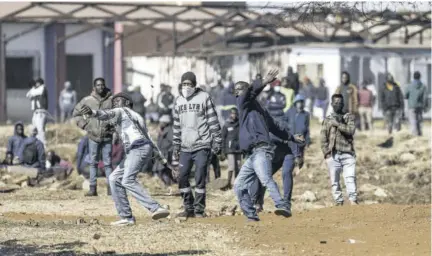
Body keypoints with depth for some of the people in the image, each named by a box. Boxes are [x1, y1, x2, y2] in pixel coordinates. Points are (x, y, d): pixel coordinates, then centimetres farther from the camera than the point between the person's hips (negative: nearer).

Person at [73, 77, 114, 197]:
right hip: (93, 137, 1)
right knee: (93, 163, 4)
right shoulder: (87, 100, 1)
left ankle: (110, 187, 5)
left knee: (108, 163, 2)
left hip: (107, 137, -1)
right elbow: (76, 113, 13)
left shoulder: (111, 100, -2)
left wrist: (114, 127, -1)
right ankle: (93, 188, 5)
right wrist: (84, 125, 3)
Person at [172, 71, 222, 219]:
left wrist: (216, 142, -9)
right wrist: (176, 147, 15)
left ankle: (199, 209, 2)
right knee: (182, 178, 1)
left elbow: (213, 121, -4)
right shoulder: (178, 101, 12)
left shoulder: (204, 98, -2)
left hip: (202, 146, -5)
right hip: (185, 147, 5)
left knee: (200, 178, -5)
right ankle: (189, 208, 11)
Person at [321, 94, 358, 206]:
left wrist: (337, 124, -9)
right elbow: (323, 139, 9)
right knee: (334, 180, -1)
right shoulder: (327, 120, 14)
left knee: (350, 178, -12)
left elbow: (351, 130, -7)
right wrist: (327, 154, -3)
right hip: (333, 154, 1)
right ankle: (339, 202, 2)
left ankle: (353, 200, -18)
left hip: (347, 153, -1)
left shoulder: (349, 117, 12)